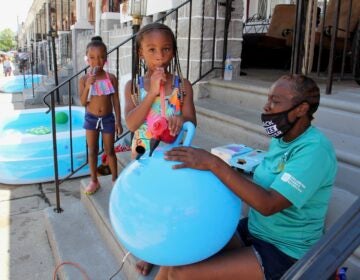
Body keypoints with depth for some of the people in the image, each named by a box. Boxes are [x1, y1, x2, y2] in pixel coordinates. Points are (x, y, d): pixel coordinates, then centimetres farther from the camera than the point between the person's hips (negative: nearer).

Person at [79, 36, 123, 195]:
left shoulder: (111, 78, -7)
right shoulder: (84, 79, -7)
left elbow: (116, 101, -3)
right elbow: (83, 103, -10)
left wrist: (118, 121, -5)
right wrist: (88, 85, -24)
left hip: (108, 118, -1)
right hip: (91, 119, 1)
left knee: (109, 151, 10)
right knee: (92, 151, 11)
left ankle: (115, 179, 26)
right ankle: (94, 181, 25)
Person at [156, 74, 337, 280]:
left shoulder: (315, 149, -22)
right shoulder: (281, 138, 4)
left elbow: (268, 204, -31)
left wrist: (214, 163, -34)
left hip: (284, 252, -7)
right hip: (253, 230, 7)